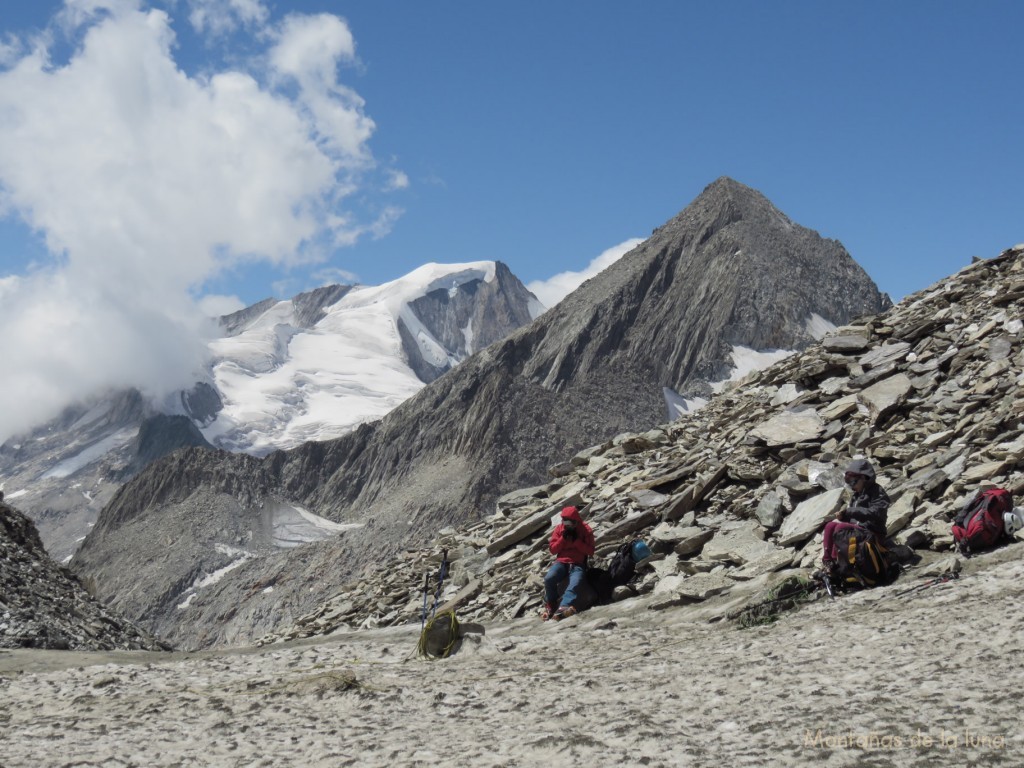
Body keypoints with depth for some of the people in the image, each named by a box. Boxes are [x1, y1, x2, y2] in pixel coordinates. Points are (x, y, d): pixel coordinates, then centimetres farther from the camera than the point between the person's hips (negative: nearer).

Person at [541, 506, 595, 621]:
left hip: (578, 564, -2)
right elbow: (553, 549, 6)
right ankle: (550, 606, -13)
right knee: (549, 578, -30)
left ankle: (563, 608, -55)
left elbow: (590, 551, -3)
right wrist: (563, 538, -9)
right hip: (562, 562, 2)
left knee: (574, 584, -35)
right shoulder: (559, 528, 8)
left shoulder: (586, 530, 1)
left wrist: (576, 541, -13)